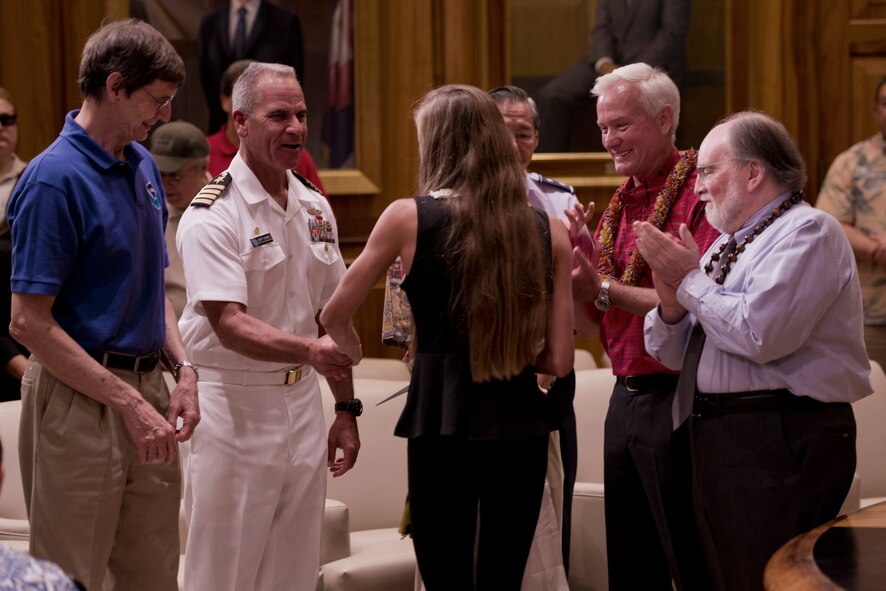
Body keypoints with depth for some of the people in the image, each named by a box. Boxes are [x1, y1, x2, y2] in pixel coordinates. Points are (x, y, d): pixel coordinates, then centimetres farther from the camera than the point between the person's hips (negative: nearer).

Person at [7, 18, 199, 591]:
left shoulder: (144, 167, 11)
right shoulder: (54, 179, -15)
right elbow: (30, 322, -18)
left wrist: (183, 369, 3)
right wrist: (129, 403, -19)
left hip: (146, 394, 8)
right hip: (79, 400, -8)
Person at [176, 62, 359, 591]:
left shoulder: (315, 208, 10)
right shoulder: (214, 215, -14)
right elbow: (229, 324, -23)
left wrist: (346, 408, 13)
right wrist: (310, 350, -37)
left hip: (301, 403, 7)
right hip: (232, 404, -7)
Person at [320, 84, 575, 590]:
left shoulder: (408, 217, -5)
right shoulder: (549, 232, 1)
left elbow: (335, 316, 5)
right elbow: (559, 359, 1)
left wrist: (352, 350, 26)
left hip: (441, 422, -2)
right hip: (520, 423, 3)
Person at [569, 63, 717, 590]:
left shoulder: (699, 192, -12)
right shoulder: (621, 203, 14)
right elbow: (587, 321, 15)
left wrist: (606, 289, -17)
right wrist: (576, 263, -4)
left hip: (675, 398, -8)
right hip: (626, 400, 9)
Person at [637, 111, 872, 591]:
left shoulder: (807, 232, -7)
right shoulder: (726, 245, 20)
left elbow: (759, 334, -22)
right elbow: (672, 354, 20)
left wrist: (690, 280, -9)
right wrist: (671, 303, -1)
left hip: (779, 441, -9)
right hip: (716, 440, 9)